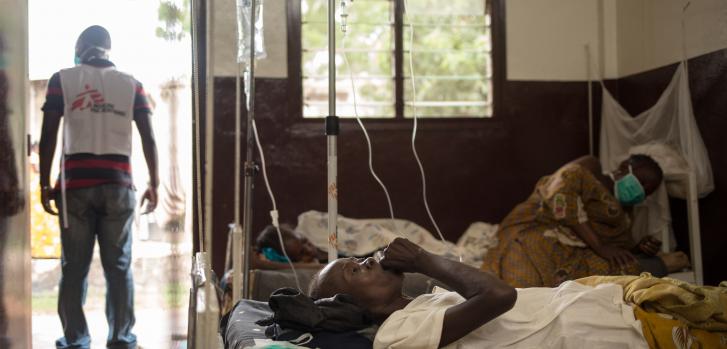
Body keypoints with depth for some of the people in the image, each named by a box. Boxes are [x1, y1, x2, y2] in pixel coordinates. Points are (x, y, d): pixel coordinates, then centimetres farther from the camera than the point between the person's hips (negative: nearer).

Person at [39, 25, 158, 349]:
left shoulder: (62, 79, 5)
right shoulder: (131, 83, 8)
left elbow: (48, 136, -1)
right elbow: (148, 138, 4)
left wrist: (44, 184, 4)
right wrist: (154, 183, 10)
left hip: (76, 184, -1)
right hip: (118, 185, 1)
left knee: (74, 267, 6)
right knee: (119, 266, 5)